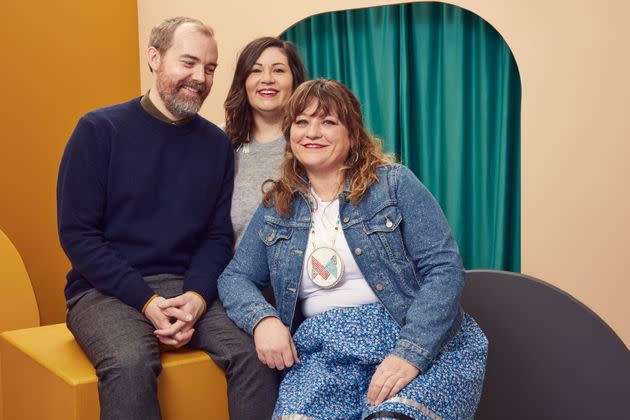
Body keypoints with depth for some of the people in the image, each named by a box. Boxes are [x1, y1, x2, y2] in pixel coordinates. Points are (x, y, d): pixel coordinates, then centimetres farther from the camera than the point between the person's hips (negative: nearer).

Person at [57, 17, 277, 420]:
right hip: (108, 290, -3)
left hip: (190, 287, 3)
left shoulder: (217, 144, 7)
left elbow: (218, 235, 8)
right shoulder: (100, 130, -4)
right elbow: (77, 233, -8)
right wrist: (148, 301, -17)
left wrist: (197, 296, -13)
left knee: (255, 351, -21)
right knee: (131, 365, -33)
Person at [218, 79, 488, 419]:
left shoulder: (394, 183, 2)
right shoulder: (277, 207, 14)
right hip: (325, 348, 3)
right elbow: (235, 278, 17)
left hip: (426, 340, -2)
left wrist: (409, 353, -19)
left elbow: (444, 270, -5)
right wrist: (262, 319, -7)